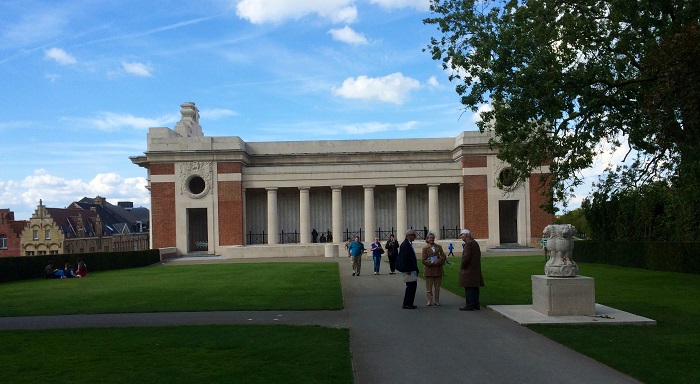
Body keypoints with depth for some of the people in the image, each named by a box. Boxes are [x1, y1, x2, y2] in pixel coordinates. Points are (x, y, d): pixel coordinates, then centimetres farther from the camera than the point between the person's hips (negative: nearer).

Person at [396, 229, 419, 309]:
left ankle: (409, 304, 18)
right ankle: (407, 304, 1)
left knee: (413, 286, 12)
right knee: (411, 286, -7)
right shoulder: (405, 245, -17)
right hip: (409, 269, -10)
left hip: (411, 269, 10)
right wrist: (408, 270, -22)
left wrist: (415, 269, 20)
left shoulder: (409, 244, 14)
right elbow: (404, 258, -21)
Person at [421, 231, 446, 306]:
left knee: (437, 287, 7)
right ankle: (430, 301, 11)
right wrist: (431, 262, -18)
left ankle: (437, 301, 16)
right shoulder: (425, 248, 2)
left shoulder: (439, 247, 9)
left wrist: (437, 262, -13)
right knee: (429, 287, 0)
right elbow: (423, 260, -4)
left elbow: (443, 257, 2)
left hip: (438, 270, 2)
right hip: (429, 270, -2)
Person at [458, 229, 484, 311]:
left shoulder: (469, 243, -14)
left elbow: (466, 256, -20)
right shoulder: (475, 243, 16)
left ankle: (470, 305, -7)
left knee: (469, 288, -7)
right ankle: (476, 305, 14)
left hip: (469, 270, -10)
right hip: (476, 269, 10)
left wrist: (462, 266, -11)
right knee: (475, 288, 11)